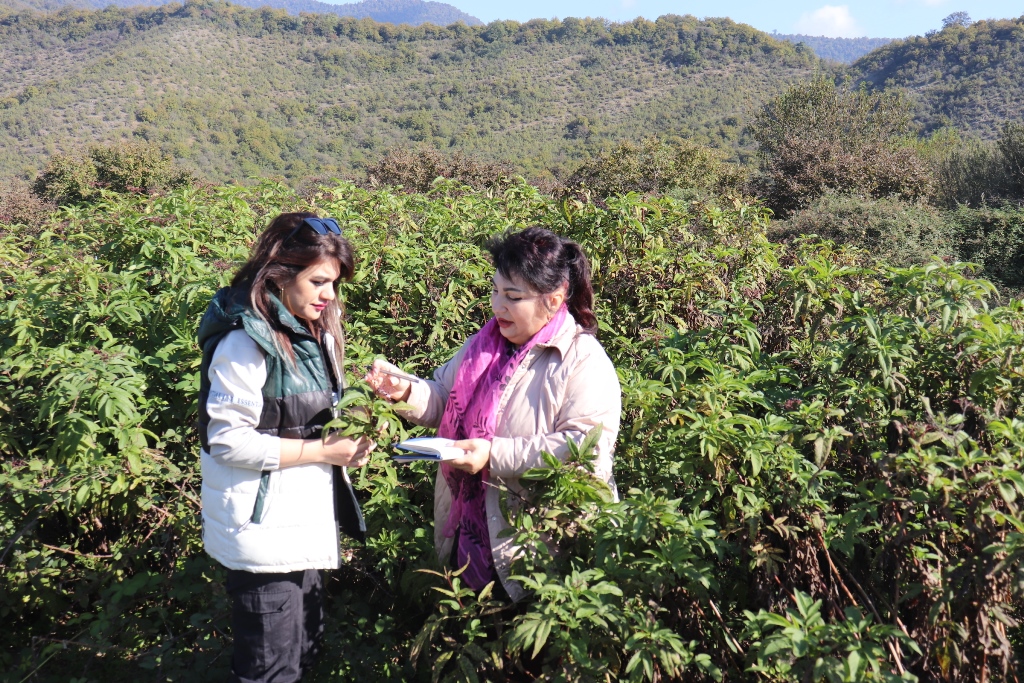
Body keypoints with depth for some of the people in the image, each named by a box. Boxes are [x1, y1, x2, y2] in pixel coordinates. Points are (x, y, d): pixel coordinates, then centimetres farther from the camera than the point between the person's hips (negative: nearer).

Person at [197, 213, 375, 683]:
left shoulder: (313, 331, 7)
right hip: (264, 528, -9)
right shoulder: (246, 342, -20)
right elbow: (227, 440, -21)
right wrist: (322, 450, -20)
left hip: (305, 517, 9)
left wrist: (347, 431, -2)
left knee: (305, 645, 20)